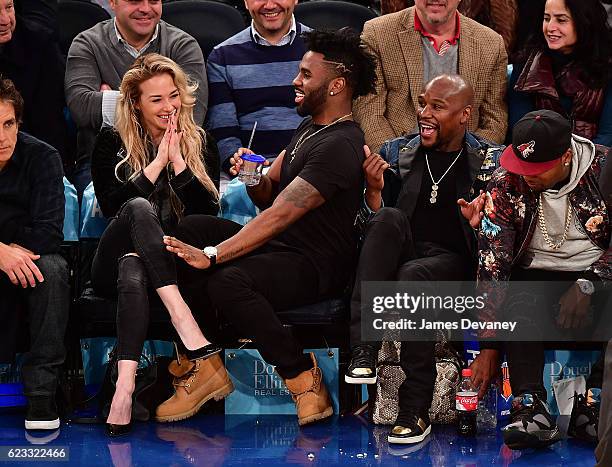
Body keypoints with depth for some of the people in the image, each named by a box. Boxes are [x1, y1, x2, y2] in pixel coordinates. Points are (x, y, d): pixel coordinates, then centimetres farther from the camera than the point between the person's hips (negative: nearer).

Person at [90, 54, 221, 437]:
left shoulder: (199, 144, 11)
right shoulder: (112, 143, 8)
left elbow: (209, 212, 0)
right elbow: (110, 206, -7)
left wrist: (178, 160, -8)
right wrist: (158, 163, -9)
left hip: (173, 263, 0)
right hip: (112, 265, 0)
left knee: (133, 271, -37)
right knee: (139, 207, -35)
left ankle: (125, 382, -57)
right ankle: (187, 325, -51)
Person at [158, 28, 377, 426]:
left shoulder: (340, 146, -19)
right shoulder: (310, 128, 15)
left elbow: (280, 214, -27)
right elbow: (268, 197, 17)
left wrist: (212, 255, -30)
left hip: (315, 265, -10)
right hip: (280, 246, 10)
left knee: (228, 281, -35)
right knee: (191, 228, -4)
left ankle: (303, 377, -19)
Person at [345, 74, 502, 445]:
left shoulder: (490, 161, 7)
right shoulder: (396, 153, 14)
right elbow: (373, 224, 11)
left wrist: (482, 223, -17)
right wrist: (374, 190, -9)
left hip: (454, 261, -3)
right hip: (400, 255, 3)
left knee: (412, 275, -37)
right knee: (389, 219, -31)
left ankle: (416, 409, -32)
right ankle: (364, 351, -37)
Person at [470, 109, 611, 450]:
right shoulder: (505, 185, -9)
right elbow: (492, 264, -13)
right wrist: (489, 346, -18)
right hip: (539, 274, 0)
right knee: (519, 299, -33)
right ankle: (531, 408, -41)